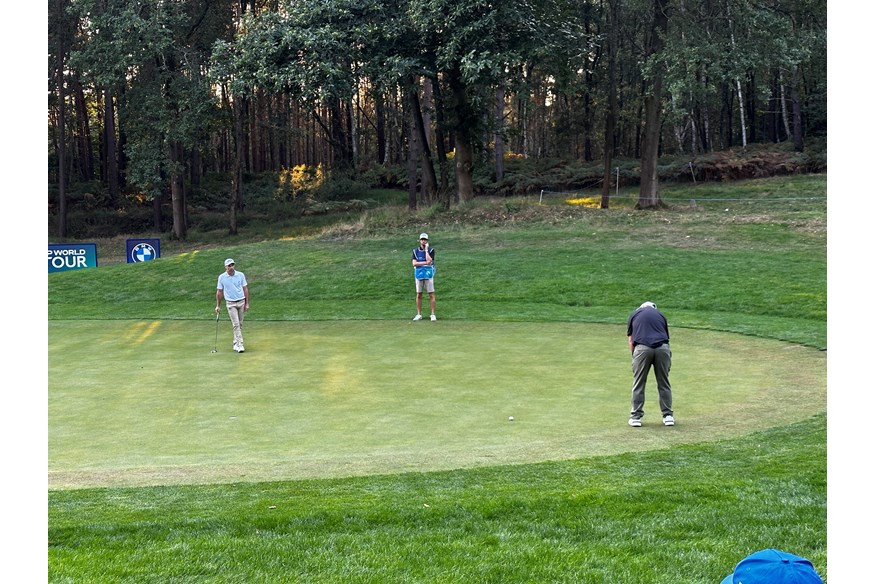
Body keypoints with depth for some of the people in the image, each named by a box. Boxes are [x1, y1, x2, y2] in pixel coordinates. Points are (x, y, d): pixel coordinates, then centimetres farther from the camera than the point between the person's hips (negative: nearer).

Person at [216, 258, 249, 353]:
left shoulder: (241, 275, -2)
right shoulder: (221, 277, -4)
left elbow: (245, 289, 3)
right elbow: (219, 292, 3)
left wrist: (247, 303, 0)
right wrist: (217, 306, 2)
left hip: (241, 302, 2)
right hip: (230, 303, -2)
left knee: (240, 324, 8)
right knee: (235, 324, -11)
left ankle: (236, 343, 21)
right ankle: (240, 344, -13)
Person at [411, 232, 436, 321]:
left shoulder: (431, 250, 0)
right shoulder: (415, 250, 7)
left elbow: (429, 261, -15)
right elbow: (414, 263, -5)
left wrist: (426, 250, -11)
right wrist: (425, 263, -13)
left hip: (428, 274, -2)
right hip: (419, 275, 2)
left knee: (431, 295, -3)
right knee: (419, 295, 6)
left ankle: (433, 314, 1)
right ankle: (419, 314, 13)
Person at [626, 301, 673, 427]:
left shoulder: (634, 314, 23)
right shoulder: (660, 314, 27)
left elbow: (631, 341, 17)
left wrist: (634, 356, 25)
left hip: (642, 348, -1)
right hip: (662, 347, 2)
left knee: (639, 384, 10)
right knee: (664, 383, 14)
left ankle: (636, 417, 12)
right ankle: (668, 416, 17)